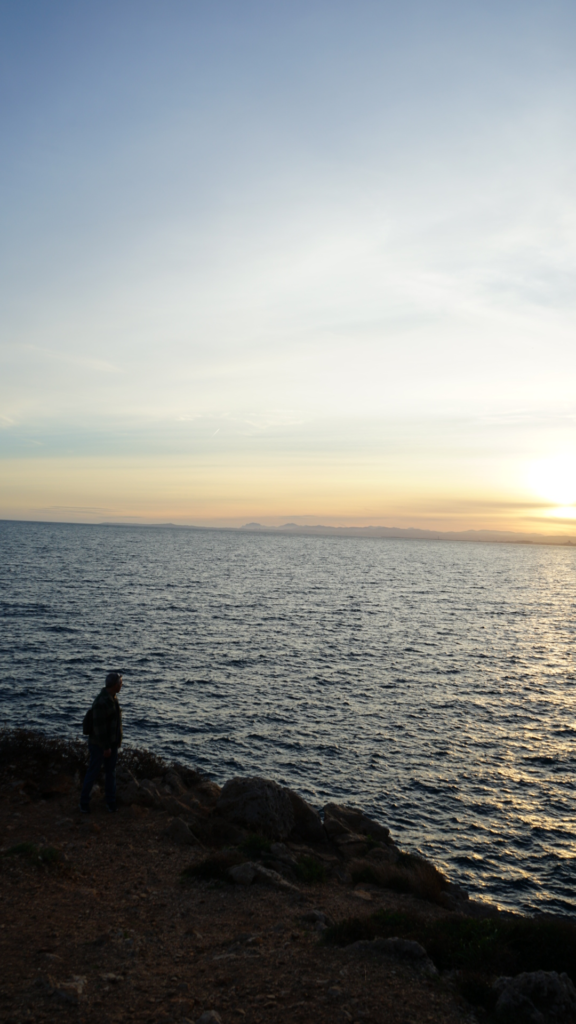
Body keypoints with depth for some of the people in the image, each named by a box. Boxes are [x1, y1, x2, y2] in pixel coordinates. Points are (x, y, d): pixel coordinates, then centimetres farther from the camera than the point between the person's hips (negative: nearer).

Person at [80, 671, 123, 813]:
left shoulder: (113, 698, 6)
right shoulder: (101, 702, -24)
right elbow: (99, 726, -24)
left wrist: (116, 742, 15)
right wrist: (105, 747, -20)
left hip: (112, 743, 8)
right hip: (99, 744, -8)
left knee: (111, 773, 14)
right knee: (92, 773, 5)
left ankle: (111, 802, 25)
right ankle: (84, 802, 21)